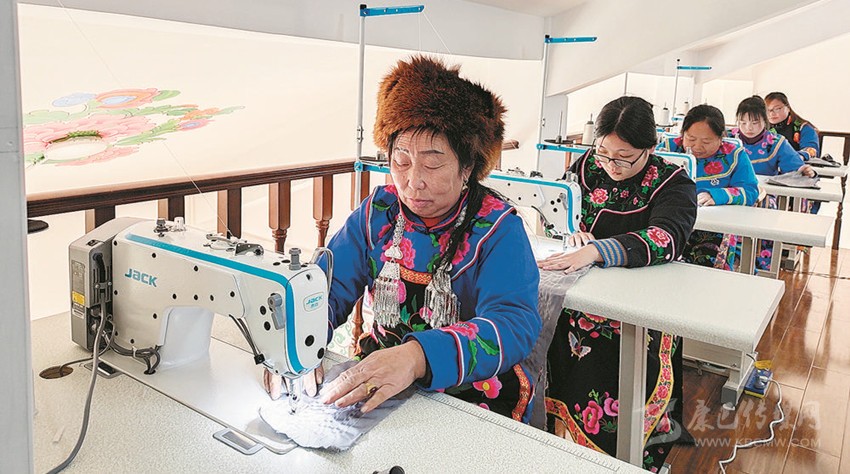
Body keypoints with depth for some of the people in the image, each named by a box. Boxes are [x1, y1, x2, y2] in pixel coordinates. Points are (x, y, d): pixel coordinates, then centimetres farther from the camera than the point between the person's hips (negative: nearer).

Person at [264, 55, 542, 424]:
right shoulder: (377, 211, 1)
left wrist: (418, 356, -44)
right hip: (374, 386, 4)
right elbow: (329, 287, -3)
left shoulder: (498, 229, -13)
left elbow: (515, 323, -27)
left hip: (472, 394, -4)